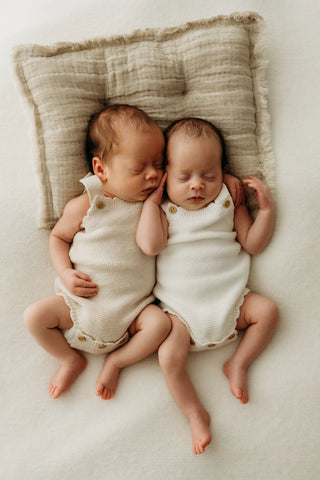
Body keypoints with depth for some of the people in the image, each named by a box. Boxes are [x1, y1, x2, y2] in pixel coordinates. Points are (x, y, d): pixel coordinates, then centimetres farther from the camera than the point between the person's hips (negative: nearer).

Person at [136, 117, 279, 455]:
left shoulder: (228, 203, 6)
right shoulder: (164, 209, -1)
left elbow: (253, 244, 5)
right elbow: (150, 245, -20)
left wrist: (266, 208, -7)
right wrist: (152, 199, -13)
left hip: (228, 299, 3)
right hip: (181, 309, -3)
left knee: (268, 310, -12)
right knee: (169, 357, -19)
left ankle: (238, 364, 5)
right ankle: (195, 414, 4)